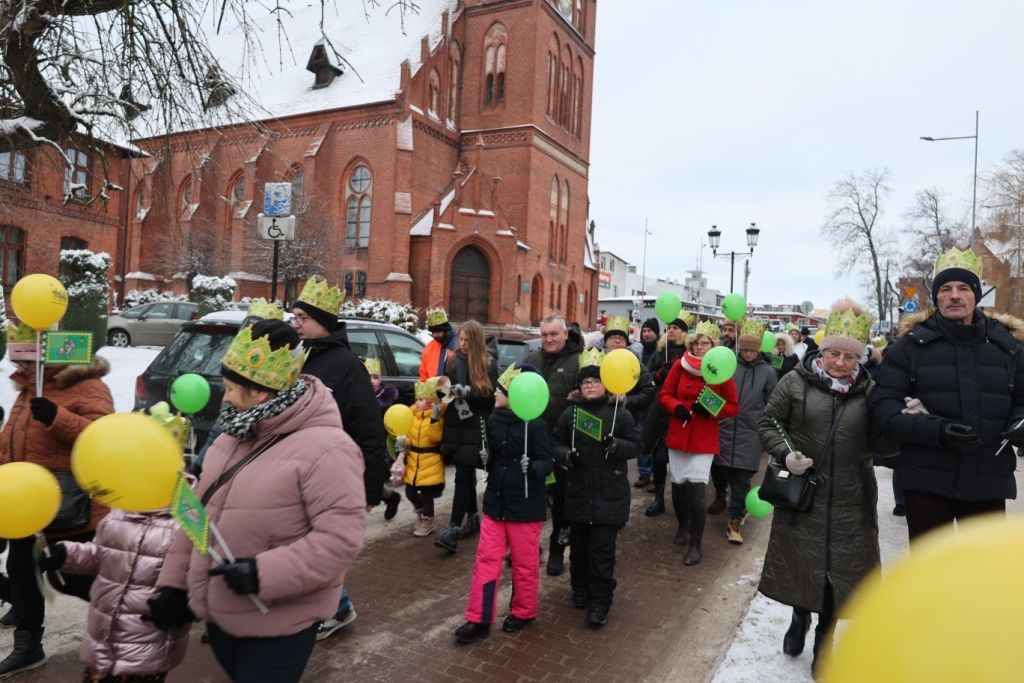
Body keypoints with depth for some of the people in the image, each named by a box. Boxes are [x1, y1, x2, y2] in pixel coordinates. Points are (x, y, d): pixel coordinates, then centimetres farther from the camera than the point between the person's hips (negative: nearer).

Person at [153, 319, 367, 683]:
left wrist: (264, 574, -29)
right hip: (217, 612, 8)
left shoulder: (325, 449, -23)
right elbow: (200, 513, 12)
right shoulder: (233, 436, 5)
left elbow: (341, 537, -26)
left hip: (278, 626, -8)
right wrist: (174, 584, 12)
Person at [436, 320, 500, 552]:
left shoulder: (489, 363, -4)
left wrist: (468, 392, -21)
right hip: (456, 424, 5)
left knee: (463, 476, -8)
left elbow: (492, 395, -8)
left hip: (476, 428, -4)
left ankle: (453, 529, -8)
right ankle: (472, 517, 29)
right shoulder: (453, 360, 8)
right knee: (466, 473, 14)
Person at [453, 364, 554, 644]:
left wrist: (533, 468, -37)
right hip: (495, 502, 6)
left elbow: (547, 462, -18)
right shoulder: (493, 420, 2)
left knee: (524, 563, 11)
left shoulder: (535, 425, -18)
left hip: (525, 506, -6)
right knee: (486, 560, 8)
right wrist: (484, 460, -4)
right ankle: (479, 619, 18)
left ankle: (523, 612, 32)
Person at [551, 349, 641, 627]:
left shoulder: (620, 413, -5)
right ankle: (581, 588, 36)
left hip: (609, 495, -3)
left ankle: (600, 600, 14)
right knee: (578, 546, 15)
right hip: (578, 493, 3)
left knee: (602, 549, 1)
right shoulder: (571, 413, 2)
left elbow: (635, 444, -2)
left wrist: (617, 445, -23)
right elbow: (555, 441, 8)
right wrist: (565, 454, -13)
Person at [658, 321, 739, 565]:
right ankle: (682, 526, 38)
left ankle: (695, 544, 5)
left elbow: (733, 407, 0)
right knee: (678, 485, 12)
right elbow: (664, 394, 5)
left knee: (697, 489, -8)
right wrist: (677, 407, -15)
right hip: (677, 435, 3)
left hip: (704, 439, -2)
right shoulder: (680, 365, -1)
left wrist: (710, 409, -18)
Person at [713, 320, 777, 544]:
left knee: (741, 480, -2)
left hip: (750, 433, -1)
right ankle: (740, 509, 33)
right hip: (726, 429, 2)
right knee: (729, 476, 10)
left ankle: (734, 521, 7)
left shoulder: (767, 372, 0)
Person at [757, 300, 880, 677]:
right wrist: (784, 453, -15)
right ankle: (800, 619, 42)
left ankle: (823, 643, 30)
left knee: (838, 569, 9)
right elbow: (767, 422, 0)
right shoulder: (796, 381, -4)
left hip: (850, 501, 2)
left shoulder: (869, 389, 2)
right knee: (801, 562, 12)